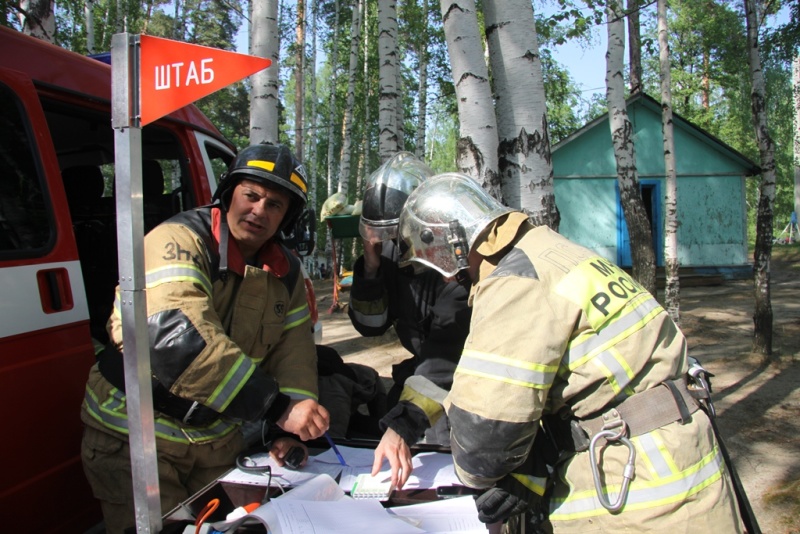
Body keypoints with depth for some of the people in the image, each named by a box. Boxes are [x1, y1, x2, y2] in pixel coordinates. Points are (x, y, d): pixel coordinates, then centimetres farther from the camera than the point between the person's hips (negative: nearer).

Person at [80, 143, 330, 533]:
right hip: (136, 434, -6)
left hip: (217, 438, 6)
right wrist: (278, 407, -39)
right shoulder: (179, 240, -23)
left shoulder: (286, 271, 0)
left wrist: (293, 427, -18)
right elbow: (178, 337, -37)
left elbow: (293, 347, -1)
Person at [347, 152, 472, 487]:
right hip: (422, 368, 6)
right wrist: (370, 267, -20)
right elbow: (371, 327, -4)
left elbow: (447, 355, -34)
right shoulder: (394, 252, -9)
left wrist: (403, 425, -42)